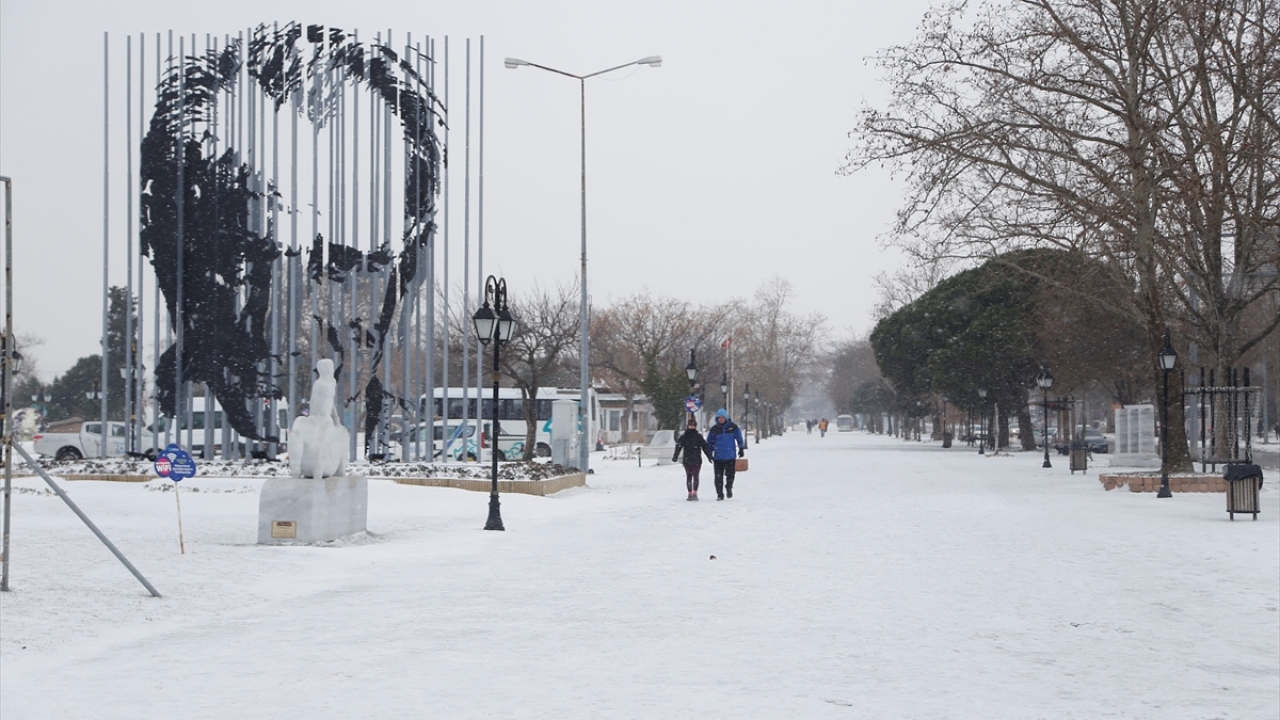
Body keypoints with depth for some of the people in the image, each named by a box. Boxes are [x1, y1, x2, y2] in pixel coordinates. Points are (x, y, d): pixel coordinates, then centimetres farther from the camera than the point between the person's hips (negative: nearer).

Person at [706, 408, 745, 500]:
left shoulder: (733, 427, 0)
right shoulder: (714, 429, 2)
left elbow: (739, 438, 9)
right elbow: (709, 442, 10)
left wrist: (741, 449, 7)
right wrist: (710, 453, 6)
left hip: (730, 456, -1)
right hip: (718, 457, 1)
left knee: (730, 474, -2)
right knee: (718, 477, 1)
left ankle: (729, 487, 24)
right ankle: (720, 494, 9)